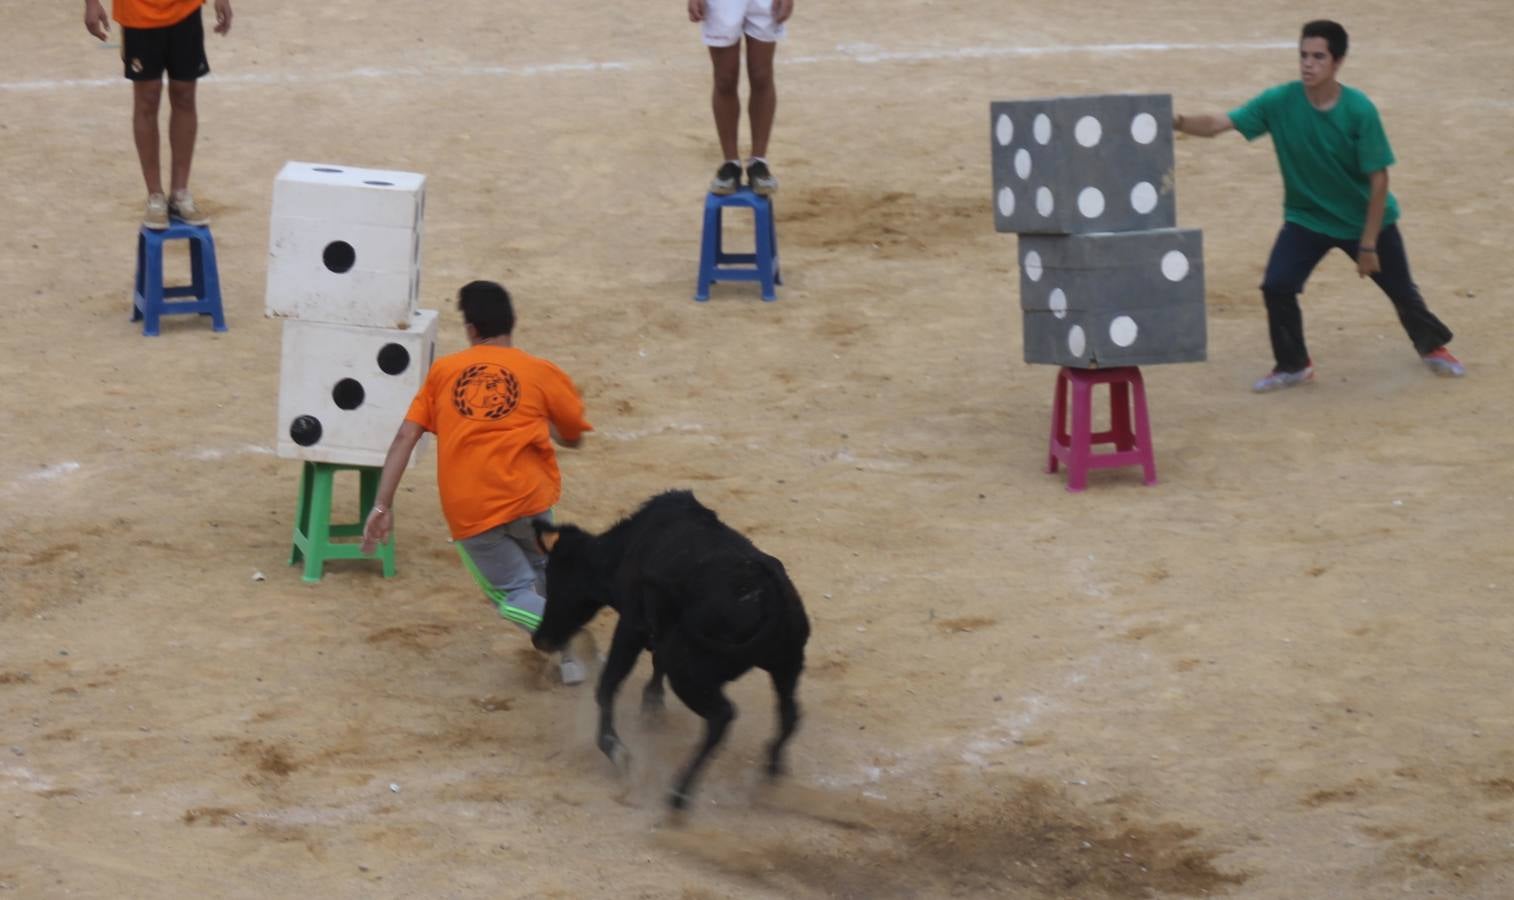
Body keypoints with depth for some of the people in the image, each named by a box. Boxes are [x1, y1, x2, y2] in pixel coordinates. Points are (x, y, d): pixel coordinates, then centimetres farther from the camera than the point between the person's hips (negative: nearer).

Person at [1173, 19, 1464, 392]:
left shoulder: (1359, 110, -25)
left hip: (1365, 219, -1)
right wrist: (1179, 123, -50)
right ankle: (1293, 365, 7)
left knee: (1401, 290, 15)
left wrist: (1368, 245, -19)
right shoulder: (1279, 102, -20)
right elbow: (1219, 123, -28)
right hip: (1306, 218, 1)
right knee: (1277, 285, -17)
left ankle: (1433, 347, 45)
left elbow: (1378, 179, -19)